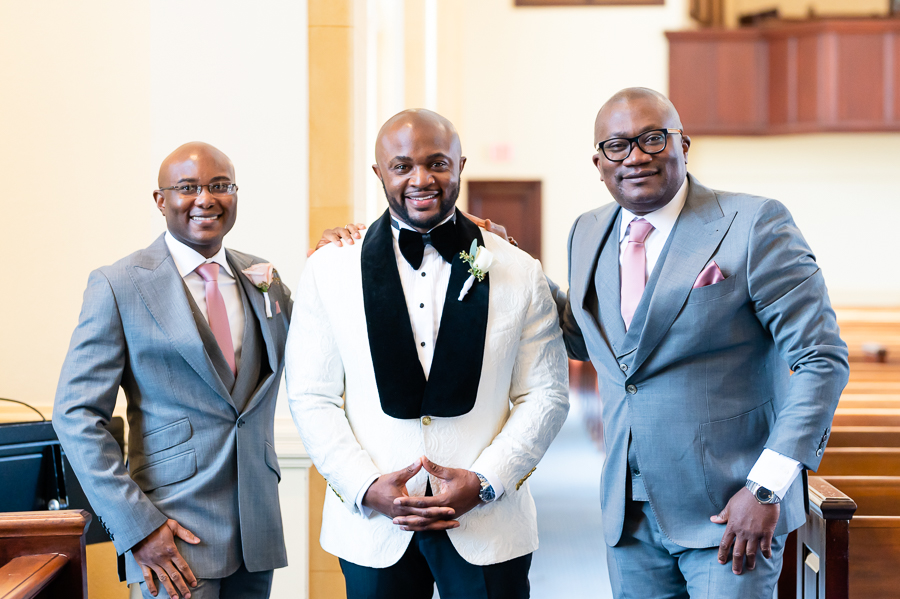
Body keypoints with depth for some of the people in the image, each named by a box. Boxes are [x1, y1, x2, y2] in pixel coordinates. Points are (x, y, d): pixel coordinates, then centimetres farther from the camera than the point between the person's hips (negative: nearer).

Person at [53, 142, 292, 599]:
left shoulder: (261, 278, 10)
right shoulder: (119, 285, -5)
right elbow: (76, 414, -8)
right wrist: (136, 525, -15)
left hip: (257, 527, 5)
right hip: (176, 530, -5)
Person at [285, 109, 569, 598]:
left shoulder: (519, 273, 2)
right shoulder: (328, 271, 2)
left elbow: (545, 395, 2)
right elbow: (311, 398, 2)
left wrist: (482, 483, -10)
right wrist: (368, 487, -10)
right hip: (371, 529, 0)